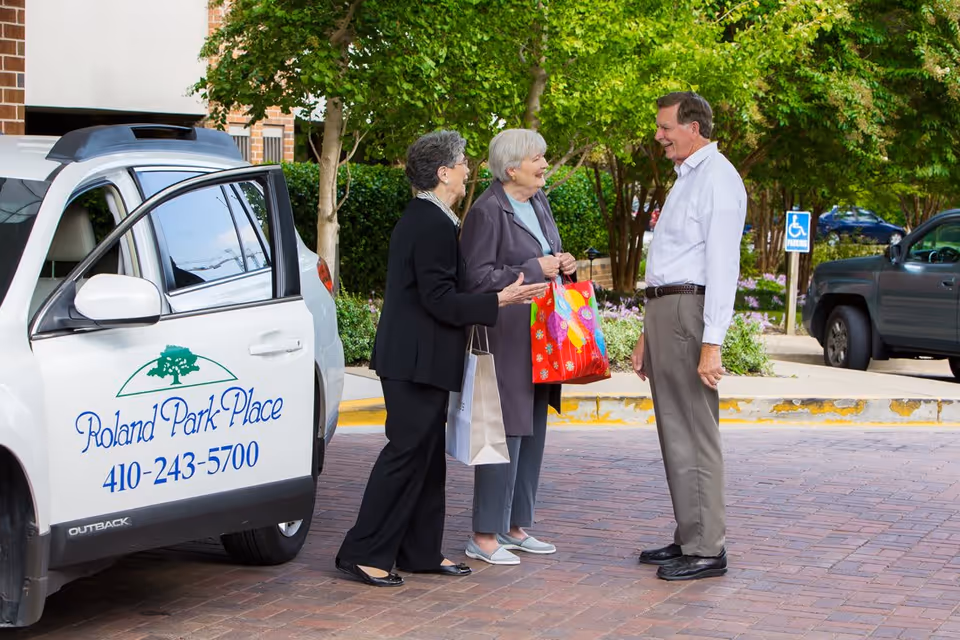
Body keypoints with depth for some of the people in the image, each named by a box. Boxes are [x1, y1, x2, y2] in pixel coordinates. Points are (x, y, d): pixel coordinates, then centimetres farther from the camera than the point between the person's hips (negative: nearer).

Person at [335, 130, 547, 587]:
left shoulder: (419, 219, 15)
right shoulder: (434, 225, -17)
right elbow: (439, 300, -21)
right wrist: (499, 300, -23)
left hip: (414, 358, 11)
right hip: (417, 360, -11)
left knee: (426, 456, 13)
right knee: (407, 452, -7)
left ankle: (421, 552, 19)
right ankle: (363, 553, -4)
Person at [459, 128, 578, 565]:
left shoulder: (539, 202, 14)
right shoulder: (487, 211, -13)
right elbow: (476, 278, -18)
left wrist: (563, 266, 5)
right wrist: (535, 270, -16)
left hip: (539, 339, 9)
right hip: (504, 338, -9)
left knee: (532, 431, 12)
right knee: (505, 433, -8)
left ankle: (516, 527, 21)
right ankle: (484, 536, -1)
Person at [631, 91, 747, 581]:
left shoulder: (717, 178, -11)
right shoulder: (685, 178, 21)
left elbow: (722, 265, -18)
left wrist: (711, 343, -23)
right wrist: (647, 335, 22)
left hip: (690, 310, -10)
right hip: (662, 309, 10)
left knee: (694, 433, -8)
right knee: (674, 431, 13)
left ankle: (706, 549, -3)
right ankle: (687, 539, 19)